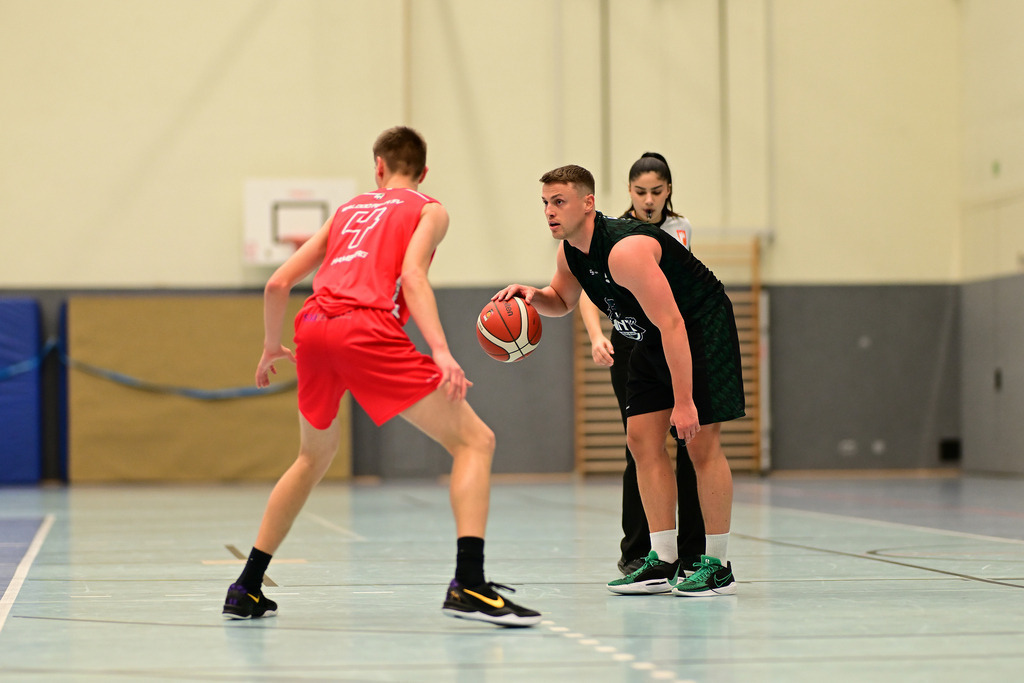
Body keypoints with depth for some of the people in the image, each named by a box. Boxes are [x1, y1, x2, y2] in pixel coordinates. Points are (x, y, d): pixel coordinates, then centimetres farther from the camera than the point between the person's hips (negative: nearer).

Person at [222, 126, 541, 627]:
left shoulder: (347, 210, 30)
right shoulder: (428, 210, 17)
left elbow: (278, 283, 25)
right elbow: (411, 275, -4)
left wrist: (271, 347, 40)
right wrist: (440, 351, -15)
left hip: (314, 327, 6)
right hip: (368, 330, -6)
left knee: (314, 458, 29)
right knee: (474, 441, 0)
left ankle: (246, 590, 29)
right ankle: (468, 586, -19)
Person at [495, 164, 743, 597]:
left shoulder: (625, 250, -32)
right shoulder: (571, 248, -4)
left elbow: (672, 325, -33)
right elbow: (562, 301, 17)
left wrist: (684, 401, -33)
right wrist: (532, 295, -8)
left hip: (702, 329, -9)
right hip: (654, 338, 9)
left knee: (701, 443, -11)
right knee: (643, 439, 1)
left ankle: (718, 566, -2)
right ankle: (663, 562, 4)